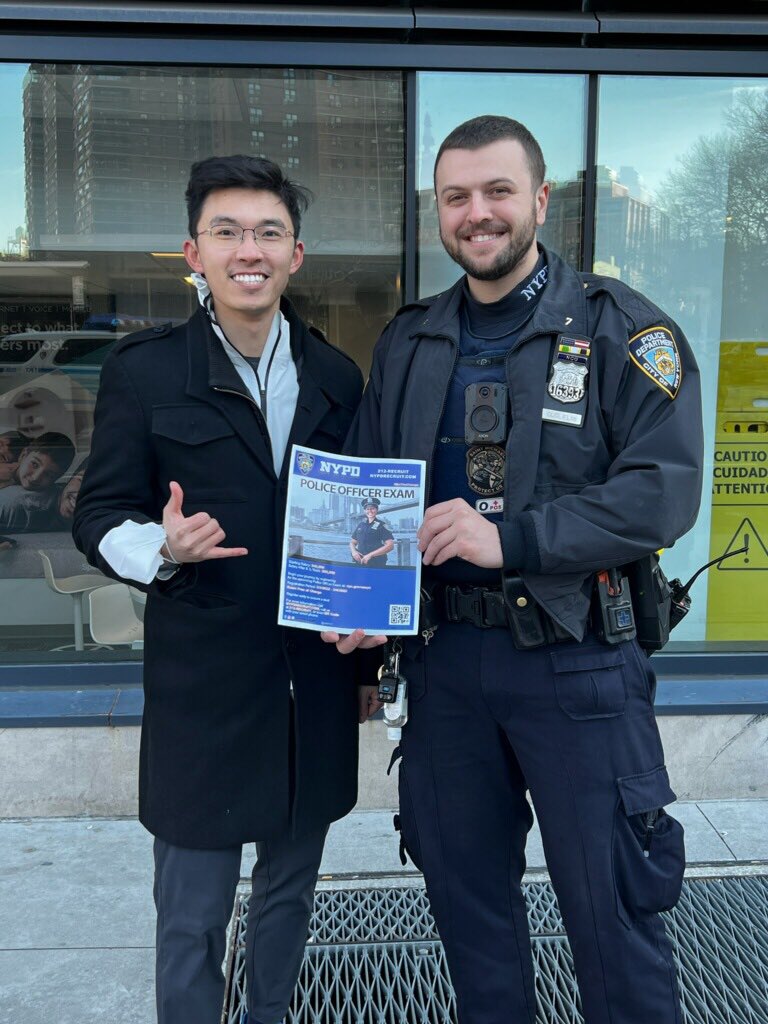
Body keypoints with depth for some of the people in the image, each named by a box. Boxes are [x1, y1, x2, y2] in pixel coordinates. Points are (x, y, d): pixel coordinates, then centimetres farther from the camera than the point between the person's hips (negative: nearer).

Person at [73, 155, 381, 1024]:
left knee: (290, 891, 21)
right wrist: (163, 548, -22)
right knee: (191, 916, 10)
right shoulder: (142, 369, -4)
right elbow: (100, 514, -3)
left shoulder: (337, 377, 6)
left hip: (315, 684, 4)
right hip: (200, 684, -3)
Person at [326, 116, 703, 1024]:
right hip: (442, 652, 5)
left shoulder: (621, 328, -6)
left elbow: (664, 489, -15)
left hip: (576, 660, -4)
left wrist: (511, 539, -24)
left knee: (612, 905, 9)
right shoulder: (408, 341, 9)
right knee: (465, 892, 20)